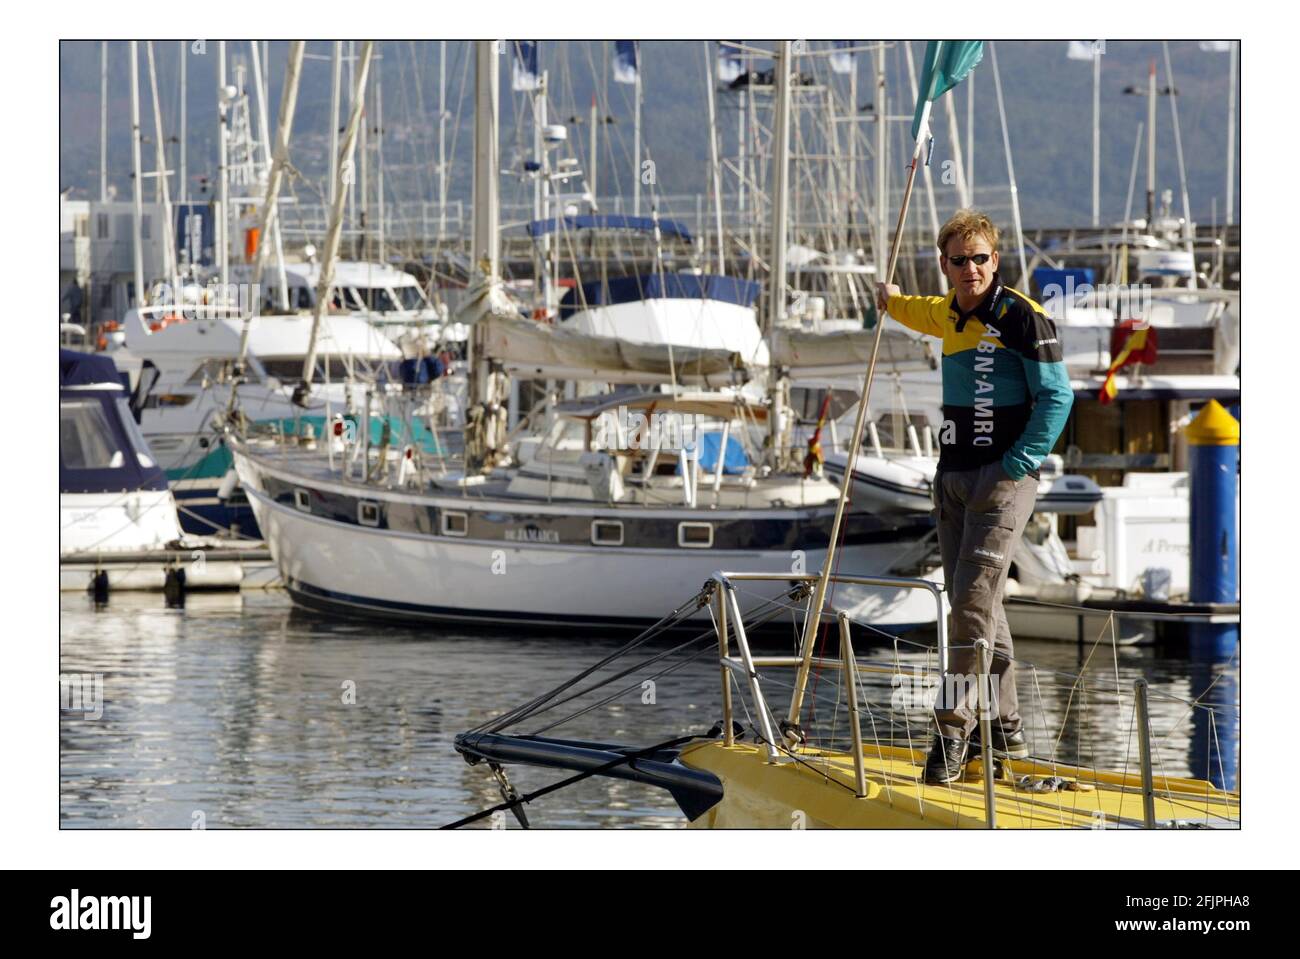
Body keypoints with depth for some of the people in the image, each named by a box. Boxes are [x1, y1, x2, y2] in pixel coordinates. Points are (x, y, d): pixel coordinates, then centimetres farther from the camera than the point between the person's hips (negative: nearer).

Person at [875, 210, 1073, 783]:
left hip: (1003, 477, -8)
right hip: (953, 477, 8)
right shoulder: (950, 313, 13)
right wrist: (892, 301, 35)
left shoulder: (1021, 316, -10)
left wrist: (1016, 466, -15)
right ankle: (1005, 731, 15)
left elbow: (1056, 396, -12)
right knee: (973, 606, 8)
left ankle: (954, 726, -10)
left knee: (973, 601, -14)